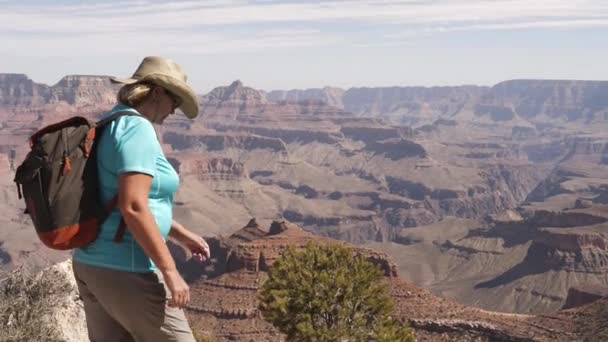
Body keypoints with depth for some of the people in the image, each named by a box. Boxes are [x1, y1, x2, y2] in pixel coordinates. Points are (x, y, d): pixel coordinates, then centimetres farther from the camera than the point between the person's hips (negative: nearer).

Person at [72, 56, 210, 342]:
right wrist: (170, 271, -22)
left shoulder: (108, 128, 14)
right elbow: (133, 208, -26)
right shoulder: (136, 129, -17)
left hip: (93, 264, 10)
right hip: (128, 270, -10)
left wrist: (183, 235, 24)